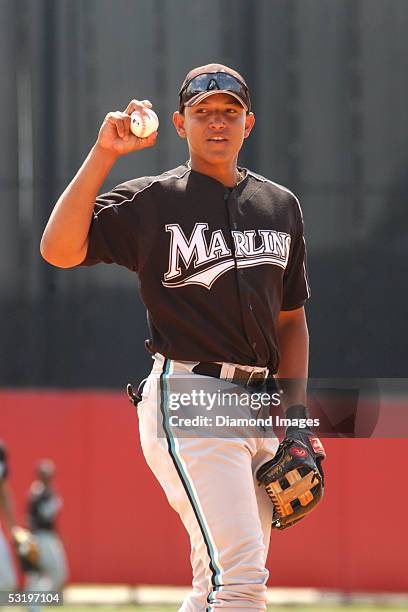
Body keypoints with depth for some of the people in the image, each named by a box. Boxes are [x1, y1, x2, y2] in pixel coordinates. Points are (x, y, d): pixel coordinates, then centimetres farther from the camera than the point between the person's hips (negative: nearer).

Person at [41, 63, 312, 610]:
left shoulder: (281, 206, 16)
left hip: (259, 403, 7)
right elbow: (60, 250, -14)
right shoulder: (152, 201, -1)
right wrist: (103, 155, -17)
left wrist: (297, 412, 13)